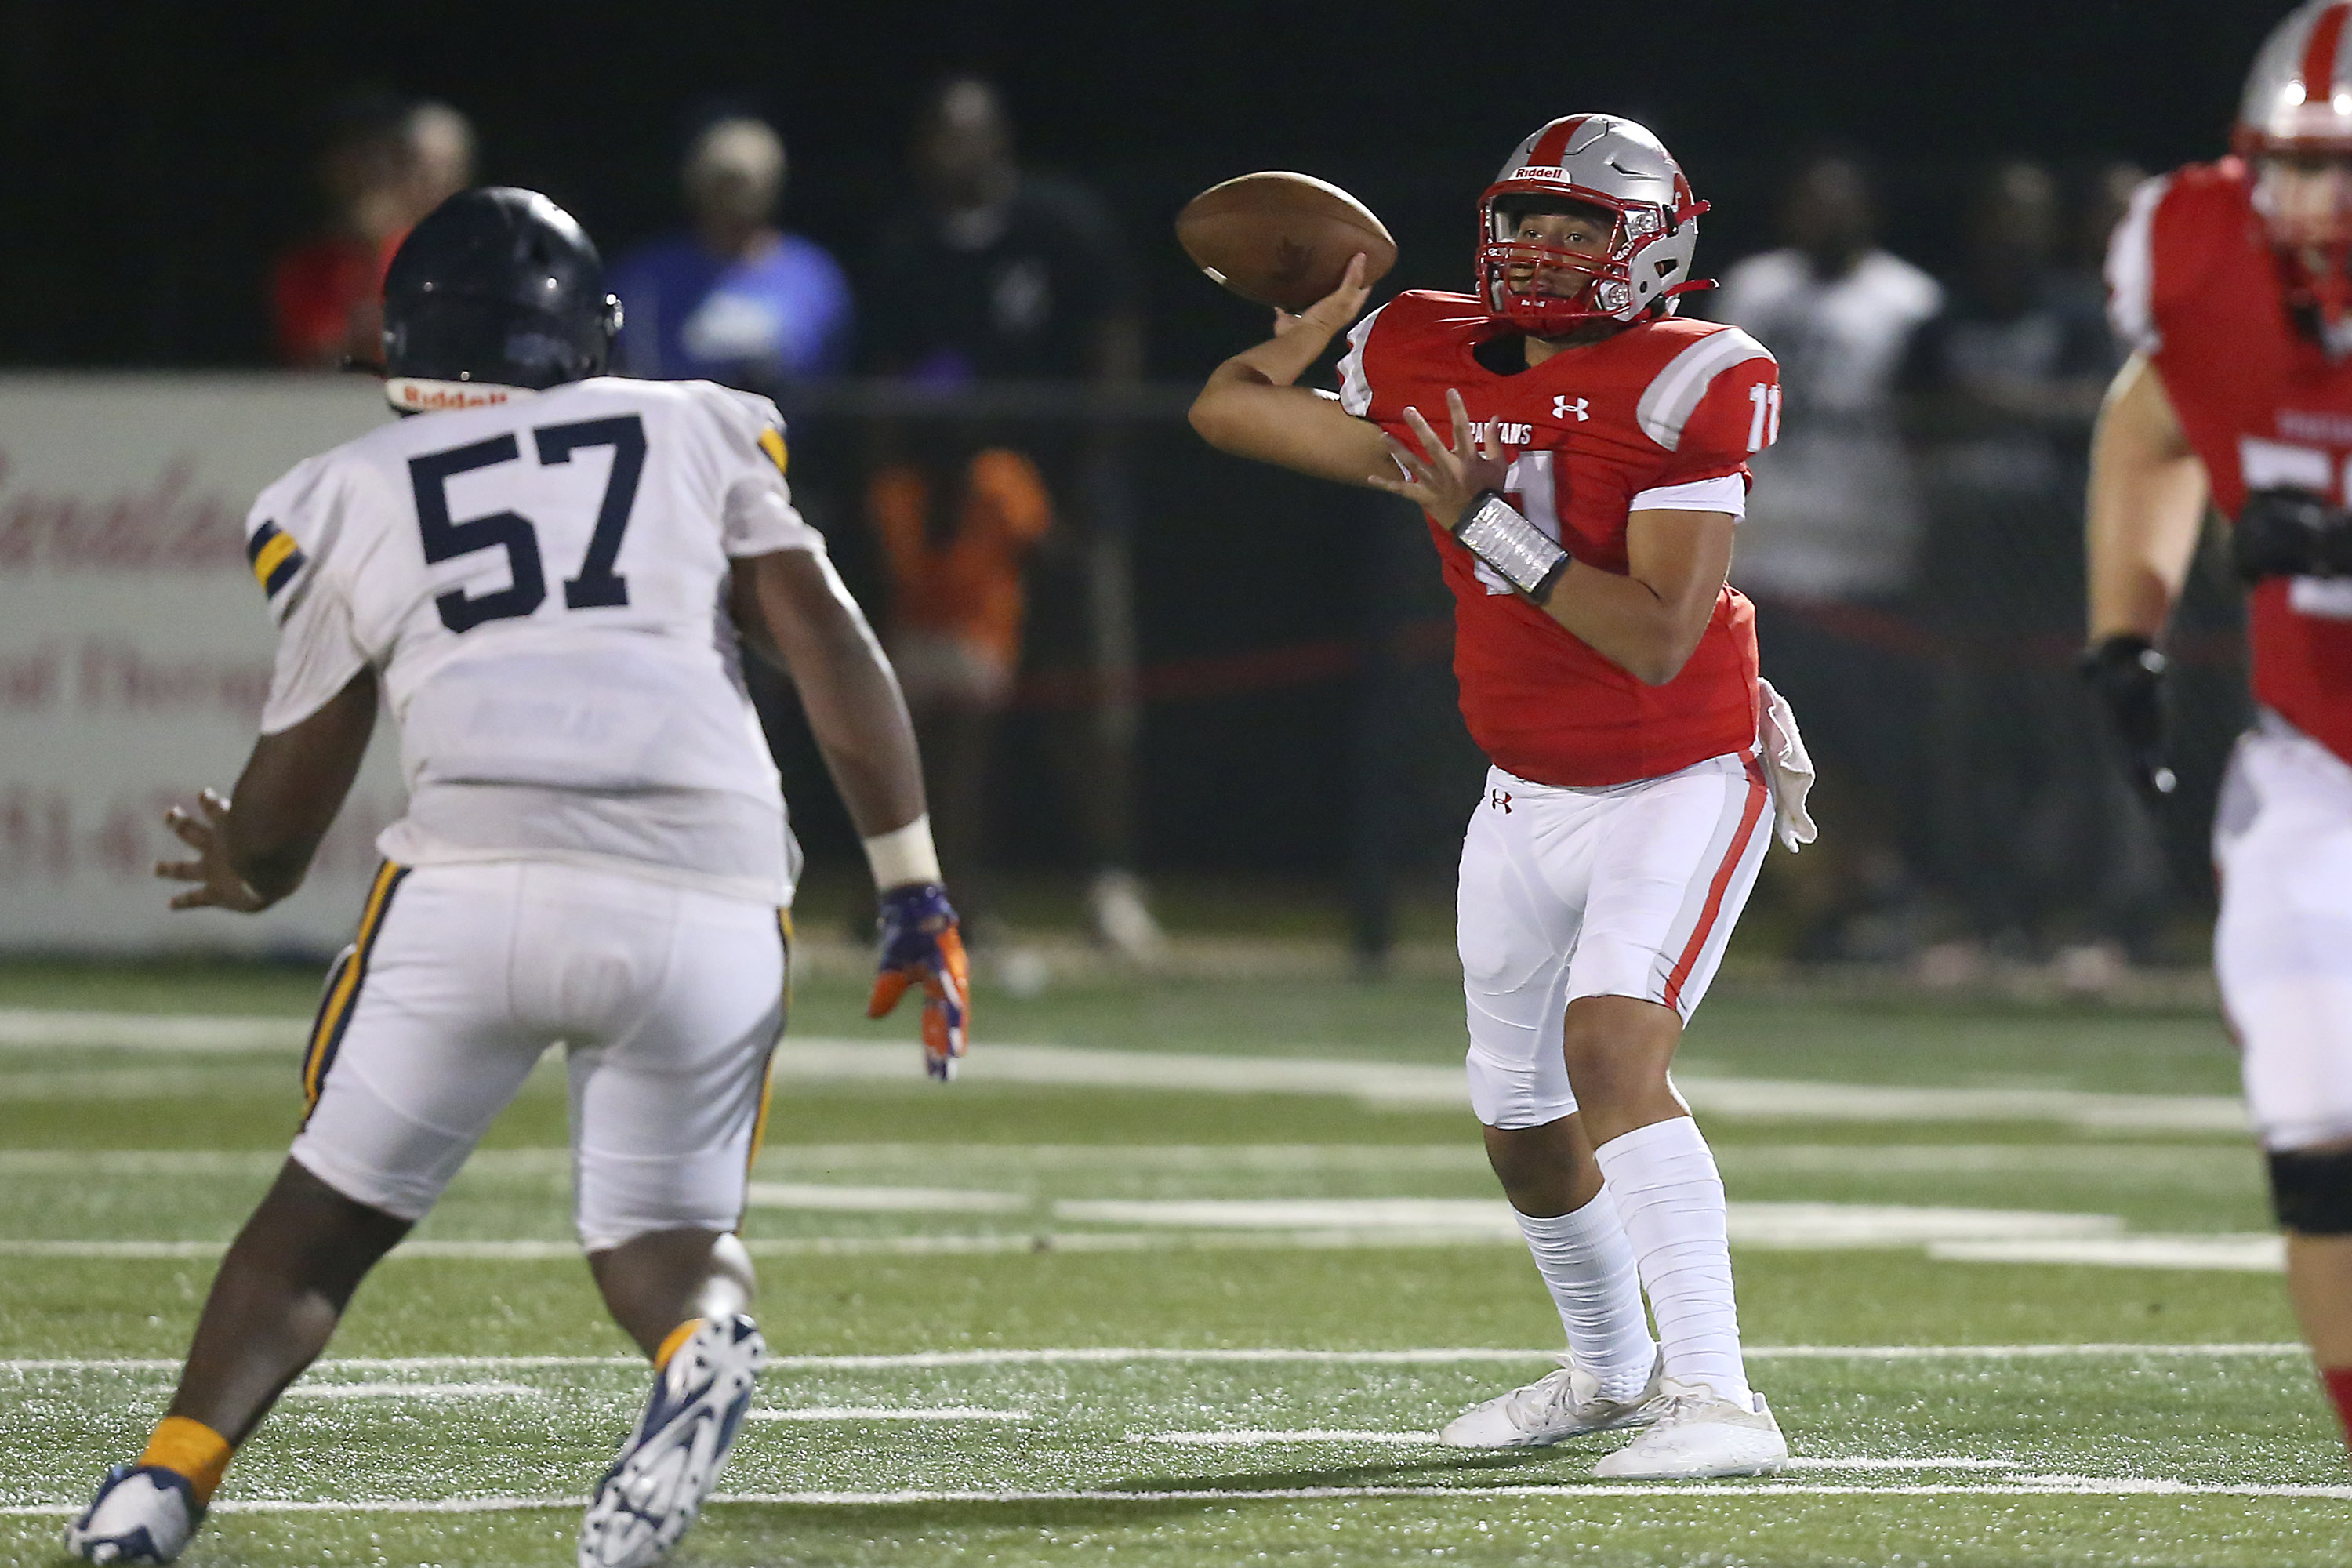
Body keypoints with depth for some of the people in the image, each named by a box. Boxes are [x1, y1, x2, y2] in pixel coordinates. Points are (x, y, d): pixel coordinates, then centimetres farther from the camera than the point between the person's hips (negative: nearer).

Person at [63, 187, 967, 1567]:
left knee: (327, 1215, 16)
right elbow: (834, 650, 9)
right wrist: (916, 895, 10)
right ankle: (702, 1341, -17)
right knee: (667, 1231, 17)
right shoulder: (700, 435, 21)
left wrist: (246, 876, 46)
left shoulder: (347, 502, 19)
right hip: (708, 896, 1)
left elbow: (289, 801, 23)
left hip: (474, 885, -1)